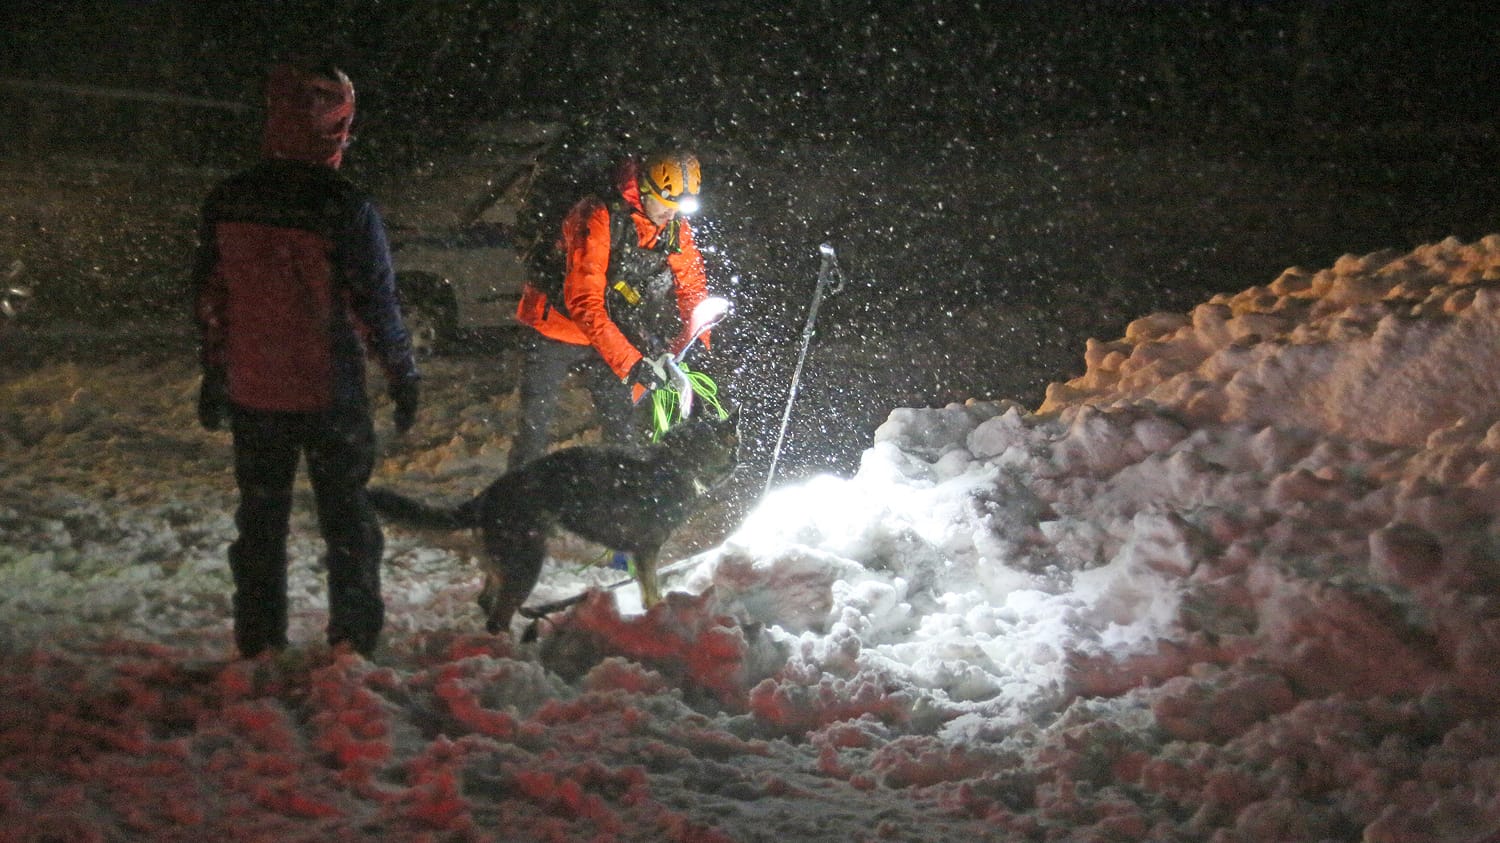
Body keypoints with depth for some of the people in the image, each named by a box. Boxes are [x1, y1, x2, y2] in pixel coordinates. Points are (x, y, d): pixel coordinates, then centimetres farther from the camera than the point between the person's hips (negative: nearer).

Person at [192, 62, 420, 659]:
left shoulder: (227, 202, -1)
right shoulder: (346, 208, -17)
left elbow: (209, 297, 7)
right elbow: (376, 304, -12)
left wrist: (213, 380, 17)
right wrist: (403, 379, 0)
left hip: (253, 393, 4)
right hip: (330, 395, -4)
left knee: (260, 521, 15)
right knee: (347, 519, 10)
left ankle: (259, 646, 20)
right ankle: (353, 643, 11)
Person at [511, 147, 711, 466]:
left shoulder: (676, 228, -9)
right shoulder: (600, 219, -28)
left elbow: (692, 287, 0)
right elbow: (584, 301, -34)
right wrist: (630, 361, -39)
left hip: (606, 339, 5)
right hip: (558, 330, -5)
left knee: (625, 430, 2)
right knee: (535, 425, -4)